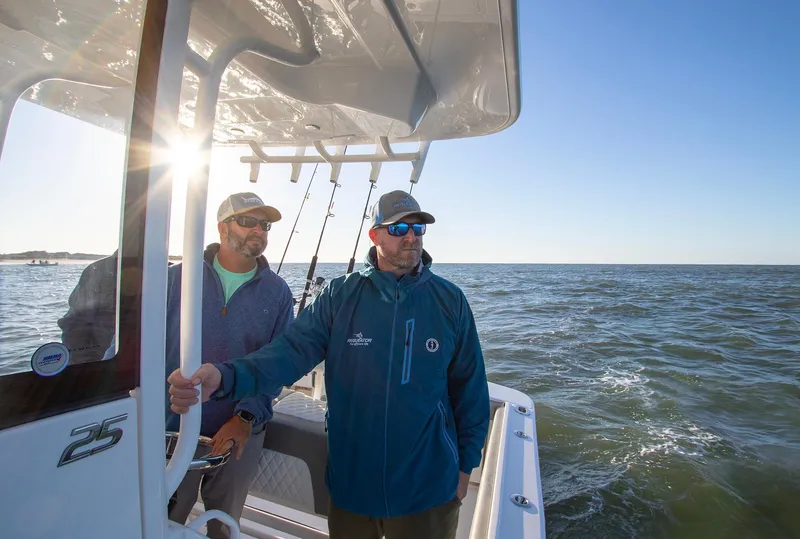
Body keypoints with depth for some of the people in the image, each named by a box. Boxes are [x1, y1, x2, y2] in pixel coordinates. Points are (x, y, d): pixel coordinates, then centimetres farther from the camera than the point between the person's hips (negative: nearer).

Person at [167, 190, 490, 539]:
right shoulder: (340, 296, -7)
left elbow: (469, 387, -2)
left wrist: (466, 463, 2)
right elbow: (292, 349, -17)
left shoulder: (450, 301, -7)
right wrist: (225, 377, -34)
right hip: (352, 484, 1)